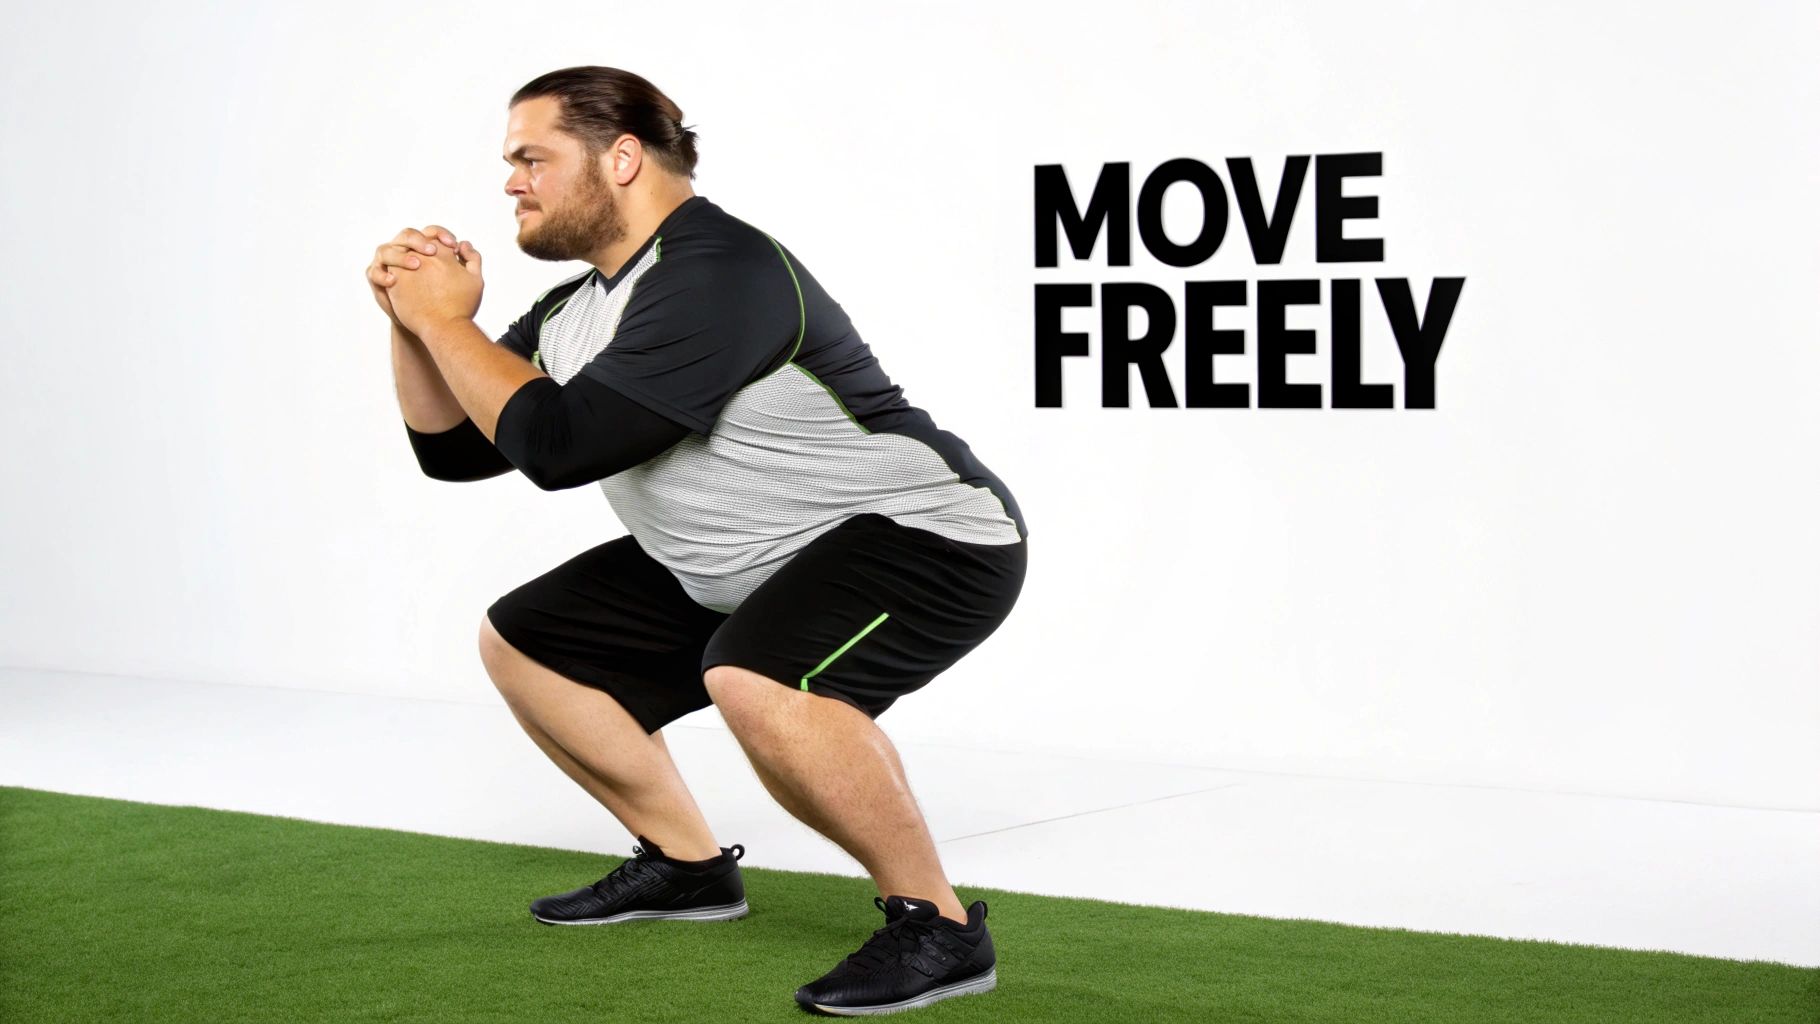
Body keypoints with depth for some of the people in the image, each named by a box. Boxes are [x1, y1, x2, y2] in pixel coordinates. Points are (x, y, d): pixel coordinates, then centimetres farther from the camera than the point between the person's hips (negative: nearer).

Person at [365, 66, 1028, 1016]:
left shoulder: (715, 273, -25)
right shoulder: (576, 311, 5)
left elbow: (557, 444, -30)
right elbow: (455, 447, 12)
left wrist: (448, 319, -18)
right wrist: (413, 321, -3)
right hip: (739, 571, 10)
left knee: (755, 678, -39)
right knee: (524, 642, 13)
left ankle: (937, 926, -21)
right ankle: (685, 864, 23)